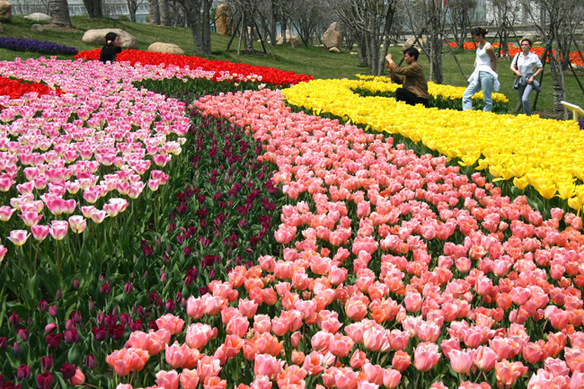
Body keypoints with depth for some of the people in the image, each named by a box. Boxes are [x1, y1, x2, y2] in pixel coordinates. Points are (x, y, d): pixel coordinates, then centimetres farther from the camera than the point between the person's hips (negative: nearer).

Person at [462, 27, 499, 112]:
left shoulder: (488, 47, -12)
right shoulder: (479, 44, 12)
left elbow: (495, 61, -1)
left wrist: (493, 73, 9)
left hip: (486, 74, -9)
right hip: (477, 74, 9)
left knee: (487, 99, -2)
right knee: (466, 95, 2)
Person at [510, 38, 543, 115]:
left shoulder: (534, 56, -7)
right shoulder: (518, 55, 4)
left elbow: (541, 68, 0)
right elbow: (512, 66, 15)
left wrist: (533, 76, -10)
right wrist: (516, 71, -7)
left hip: (529, 80, -5)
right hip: (520, 80, 5)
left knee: (525, 99, -22)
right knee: (521, 100, 11)